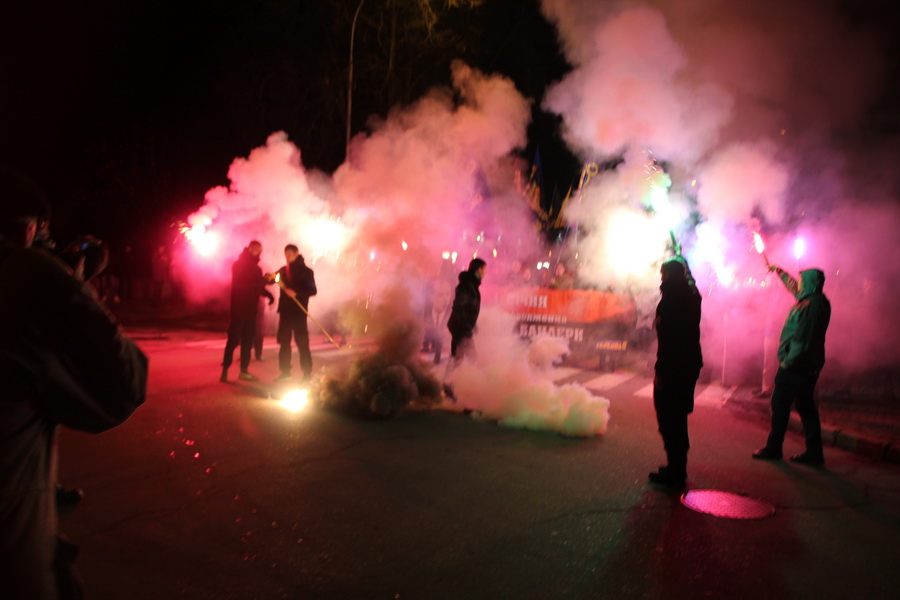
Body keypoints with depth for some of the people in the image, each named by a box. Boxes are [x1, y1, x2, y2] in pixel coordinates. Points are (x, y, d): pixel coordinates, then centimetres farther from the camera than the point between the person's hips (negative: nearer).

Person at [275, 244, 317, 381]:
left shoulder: (306, 271, -2)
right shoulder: (283, 270, 13)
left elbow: (313, 290, -8)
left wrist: (296, 293, -21)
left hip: (299, 311, -5)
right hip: (285, 310, 5)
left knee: (302, 342, -4)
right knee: (284, 341, 8)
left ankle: (307, 372, 1)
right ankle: (285, 371, 17)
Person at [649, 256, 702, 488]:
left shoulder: (672, 297, -16)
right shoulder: (690, 295, 10)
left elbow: (667, 338, -21)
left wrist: (660, 370, -18)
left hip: (674, 366, -9)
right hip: (690, 363, 9)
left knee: (669, 419, -2)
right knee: (678, 417, 18)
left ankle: (675, 471, 3)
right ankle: (677, 468, 27)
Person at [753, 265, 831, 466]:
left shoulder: (809, 306, -21)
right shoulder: (820, 302, 9)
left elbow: (801, 340, -26)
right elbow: (793, 288, 27)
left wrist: (787, 361, -16)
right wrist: (778, 270, 37)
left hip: (795, 366, -9)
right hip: (810, 366, 9)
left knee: (780, 406, 2)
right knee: (806, 407, 12)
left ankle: (773, 448, 11)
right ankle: (814, 454, 15)